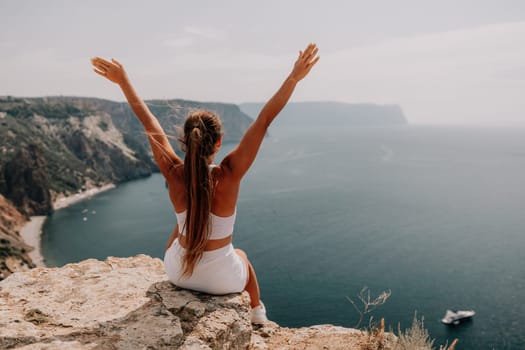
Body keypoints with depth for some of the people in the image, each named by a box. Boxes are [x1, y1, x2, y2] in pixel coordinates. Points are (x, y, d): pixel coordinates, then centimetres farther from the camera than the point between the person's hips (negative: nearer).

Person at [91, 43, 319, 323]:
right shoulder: (229, 175, -27)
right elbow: (264, 120, -28)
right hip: (222, 280, -2)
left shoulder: (174, 175, -20)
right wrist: (294, 77, -25)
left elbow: (149, 124, -9)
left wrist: (123, 81, 1)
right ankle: (257, 310, 61)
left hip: (178, 272, 2)